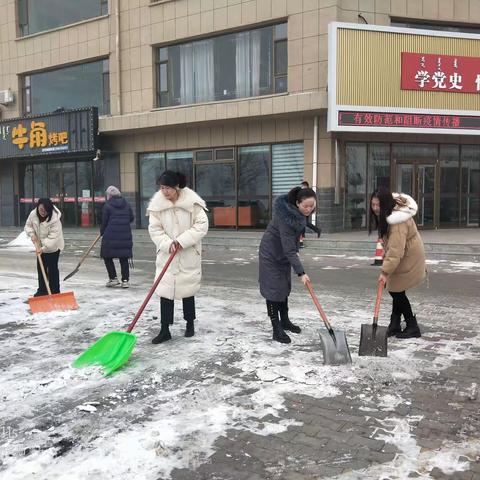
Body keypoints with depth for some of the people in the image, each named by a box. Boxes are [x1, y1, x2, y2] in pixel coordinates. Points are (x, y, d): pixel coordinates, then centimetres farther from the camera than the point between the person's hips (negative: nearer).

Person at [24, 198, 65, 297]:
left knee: (52, 268, -2)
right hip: (40, 246, 6)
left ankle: (55, 291, 7)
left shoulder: (55, 219, -30)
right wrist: (32, 234, -14)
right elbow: (28, 225, 5)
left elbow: (53, 237, -31)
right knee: (40, 267, 11)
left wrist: (43, 248, -35)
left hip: (53, 246, -6)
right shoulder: (33, 214, -13)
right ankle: (42, 290, 22)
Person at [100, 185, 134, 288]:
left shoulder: (107, 205, -3)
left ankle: (113, 278, 6)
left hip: (111, 235, -4)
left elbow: (104, 221, -1)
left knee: (107, 256, 10)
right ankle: (125, 280, 7)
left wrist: (102, 232, 14)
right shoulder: (126, 204, 9)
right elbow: (131, 218, 13)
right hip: (125, 235, 4)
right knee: (124, 258, 9)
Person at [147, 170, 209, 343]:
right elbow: (154, 229, -3)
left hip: (188, 256, -2)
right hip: (166, 255, 2)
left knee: (187, 289, 10)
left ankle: (190, 323, 30)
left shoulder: (192, 202, -10)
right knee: (165, 291, 0)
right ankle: (164, 330, 7)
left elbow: (202, 225, -12)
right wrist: (168, 244, -18)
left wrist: (182, 241, -20)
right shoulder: (157, 203, -4)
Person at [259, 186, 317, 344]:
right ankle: (276, 329, -2)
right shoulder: (286, 217, -35)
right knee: (273, 288, -7)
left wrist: (295, 250, 18)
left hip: (284, 253, 8)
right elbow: (289, 249, -35)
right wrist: (301, 272, -36)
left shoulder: (298, 211, -10)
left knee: (284, 286, 16)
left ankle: (284, 321, 30)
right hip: (271, 253, -8)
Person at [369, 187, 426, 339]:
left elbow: (396, 249, -37)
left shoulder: (398, 220, -33)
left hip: (408, 259, -9)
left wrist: (385, 271, -37)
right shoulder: (386, 213, -3)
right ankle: (394, 325, 18)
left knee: (397, 291, -5)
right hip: (400, 257, 9)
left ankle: (412, 327, 8)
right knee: (395, 290, 10)